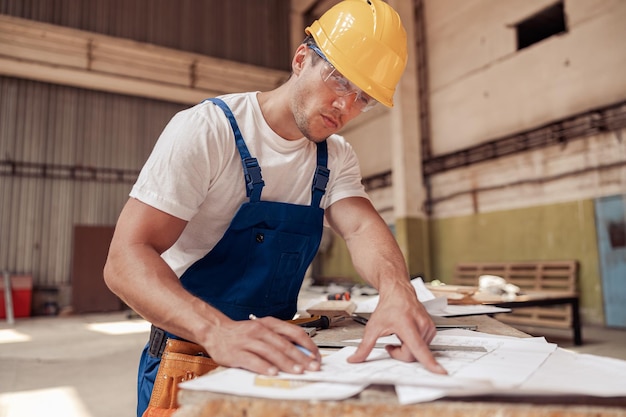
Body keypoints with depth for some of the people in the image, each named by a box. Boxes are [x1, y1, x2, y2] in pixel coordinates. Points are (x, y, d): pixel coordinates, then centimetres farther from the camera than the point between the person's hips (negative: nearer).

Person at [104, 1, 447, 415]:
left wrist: (397, 290, -37)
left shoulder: (337, 158, 0)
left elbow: (362, 227, -16)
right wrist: (218, 331, -42)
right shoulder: (207, 129, -18)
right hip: (191, 362, -4)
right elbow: (126, 259, -25)